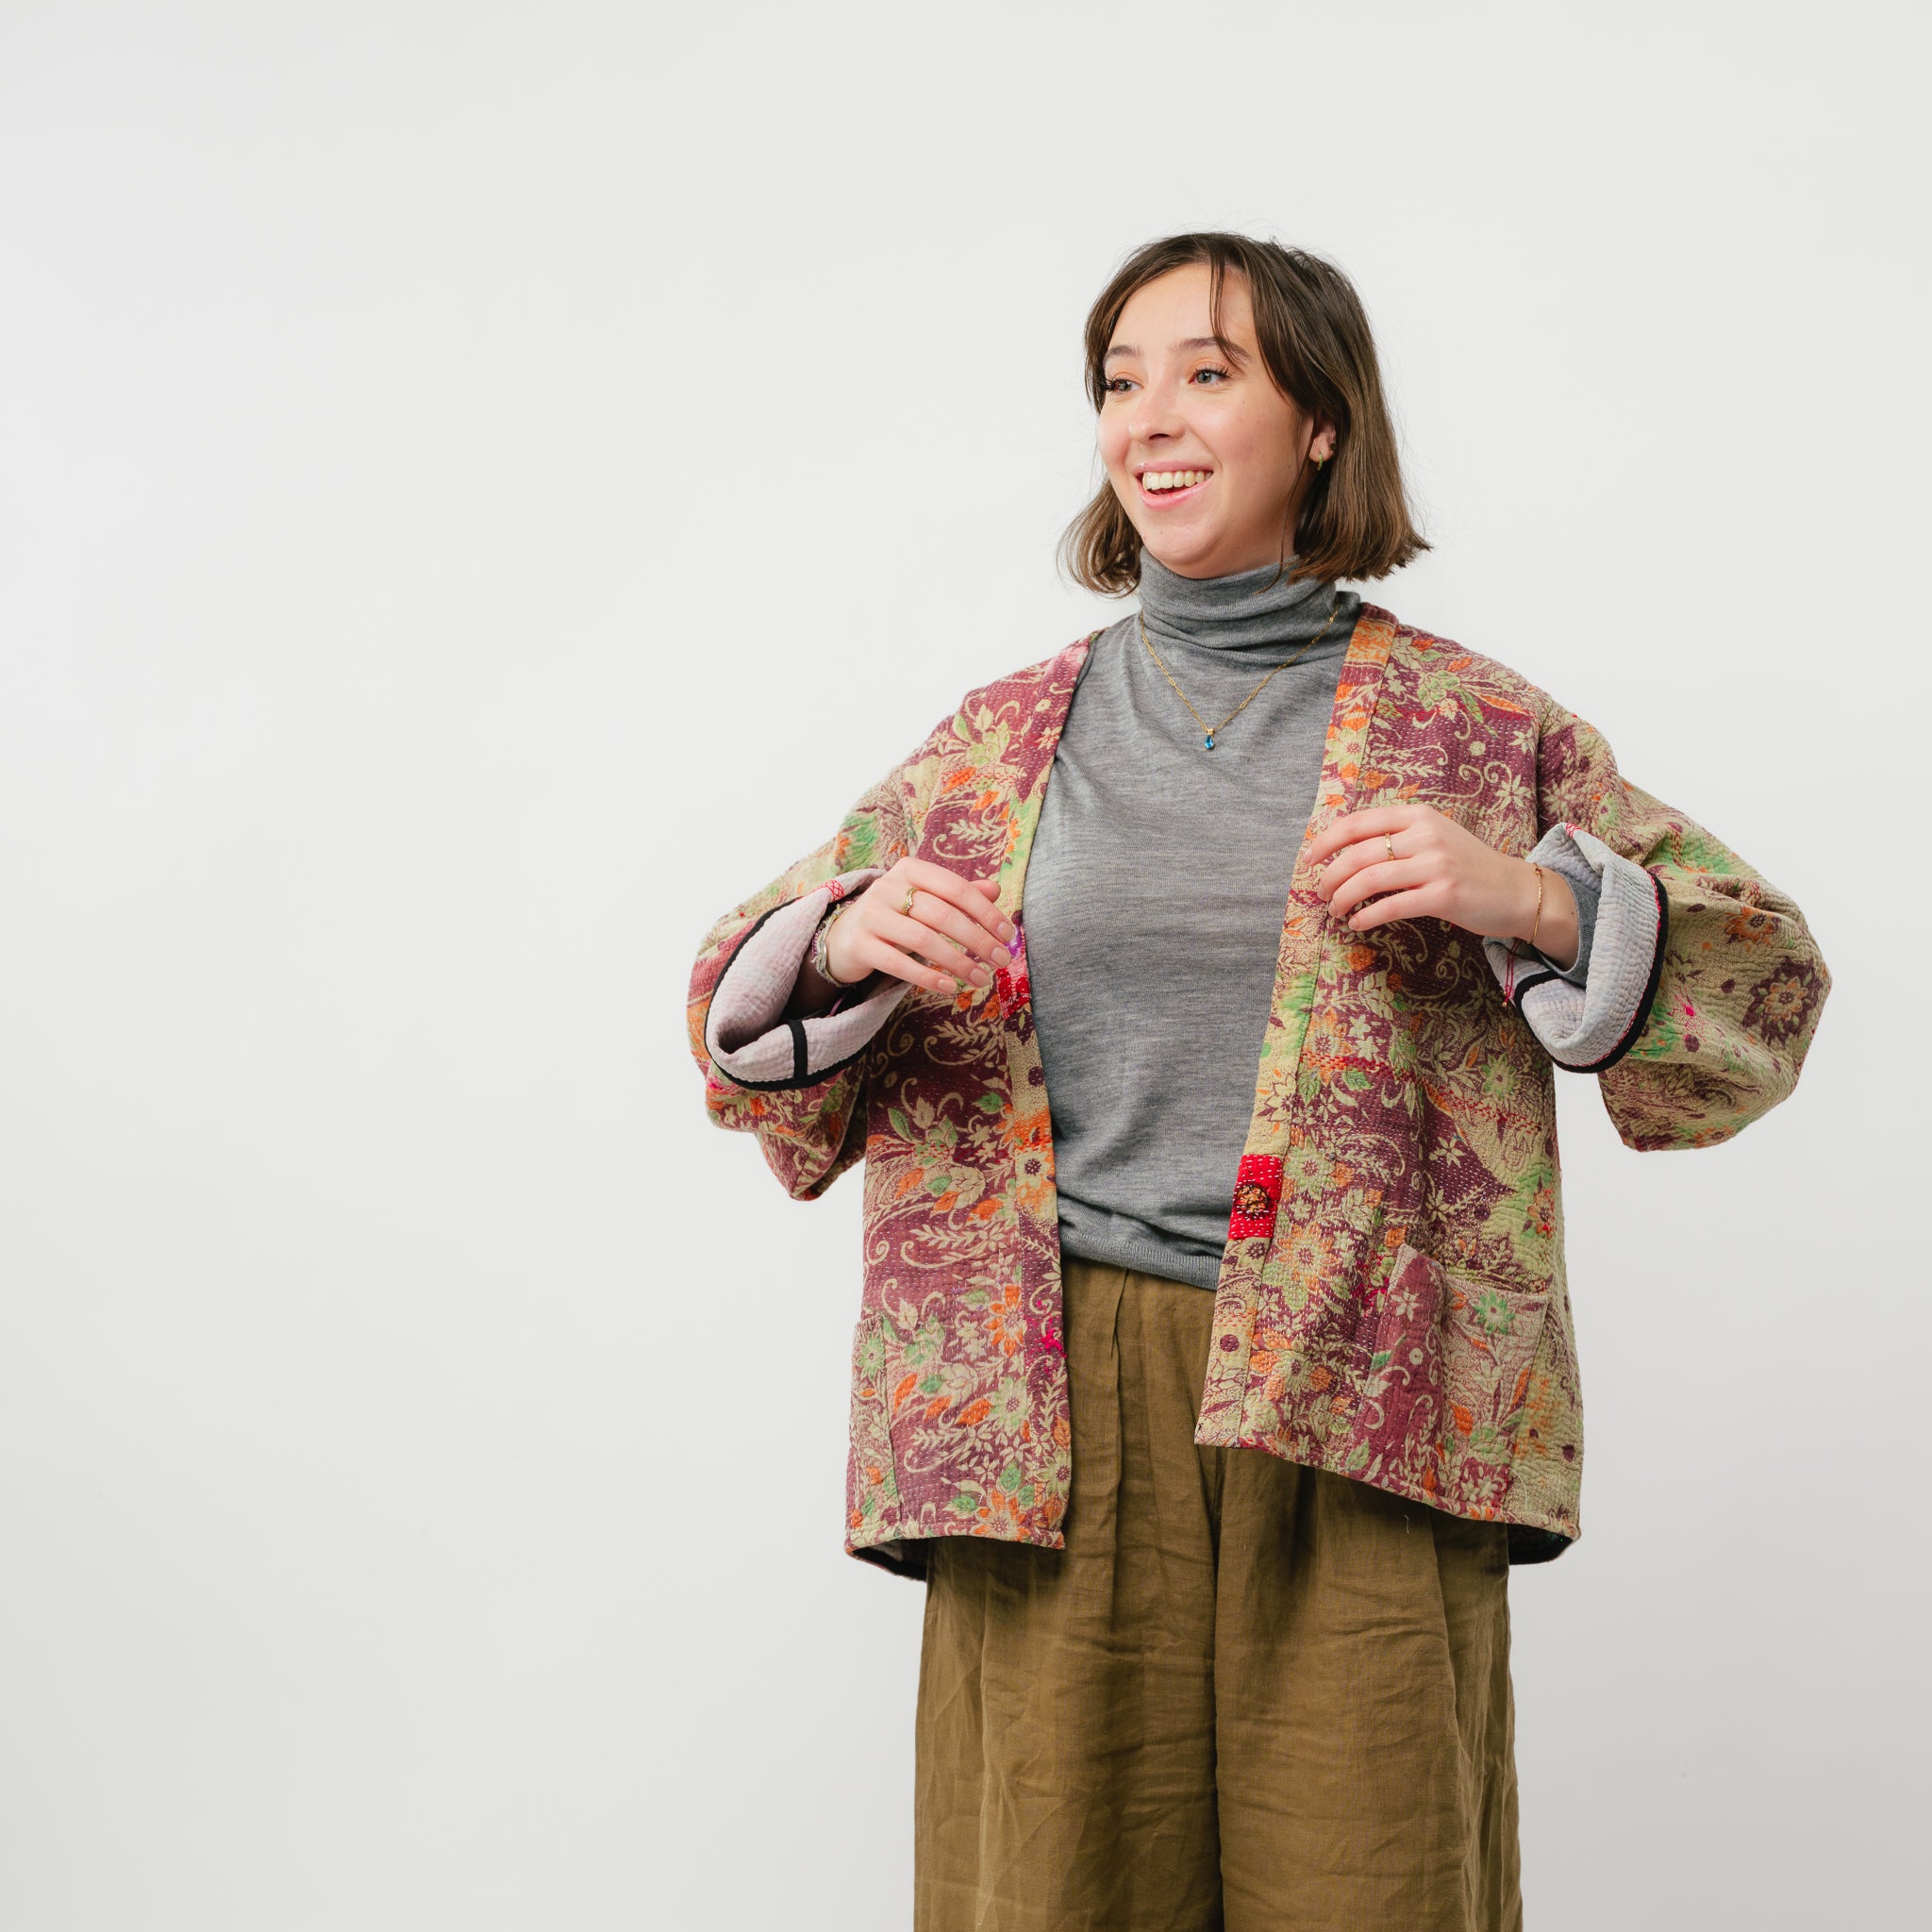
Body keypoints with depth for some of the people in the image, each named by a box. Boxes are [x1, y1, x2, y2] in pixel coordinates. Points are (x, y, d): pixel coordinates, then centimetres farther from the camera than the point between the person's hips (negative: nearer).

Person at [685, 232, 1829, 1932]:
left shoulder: (1476, 730, 7)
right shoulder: (1005, 741, 13)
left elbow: (1765, 979, 6)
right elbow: (752, 1006, 17)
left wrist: (1533, 899, -11)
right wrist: (839, 942, -5)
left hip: (1354, 1414, -1)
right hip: (1053, 1420, 2)